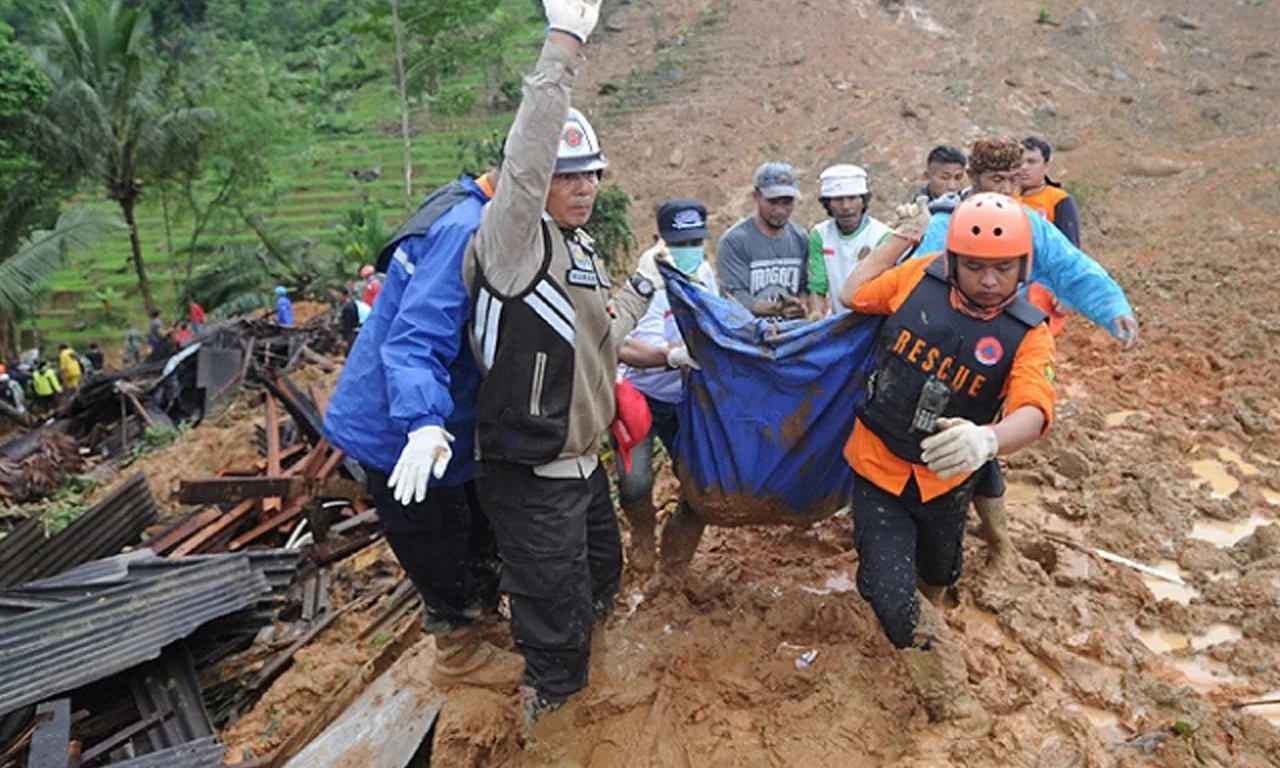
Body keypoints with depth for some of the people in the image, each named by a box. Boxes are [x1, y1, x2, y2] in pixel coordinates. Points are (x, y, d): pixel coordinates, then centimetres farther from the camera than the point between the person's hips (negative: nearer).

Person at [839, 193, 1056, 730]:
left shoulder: (1027, 333, -17)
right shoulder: (920, 278, -14)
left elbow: (1033, 411, -35)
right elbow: (853, 297, 5)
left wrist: (986, 440, -57)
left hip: (946, 479, 1)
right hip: (878, 465, -1)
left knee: (939, 575, 27)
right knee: (887, 592, -10)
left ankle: (922, 621, 65)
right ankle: (948, 697, 16)